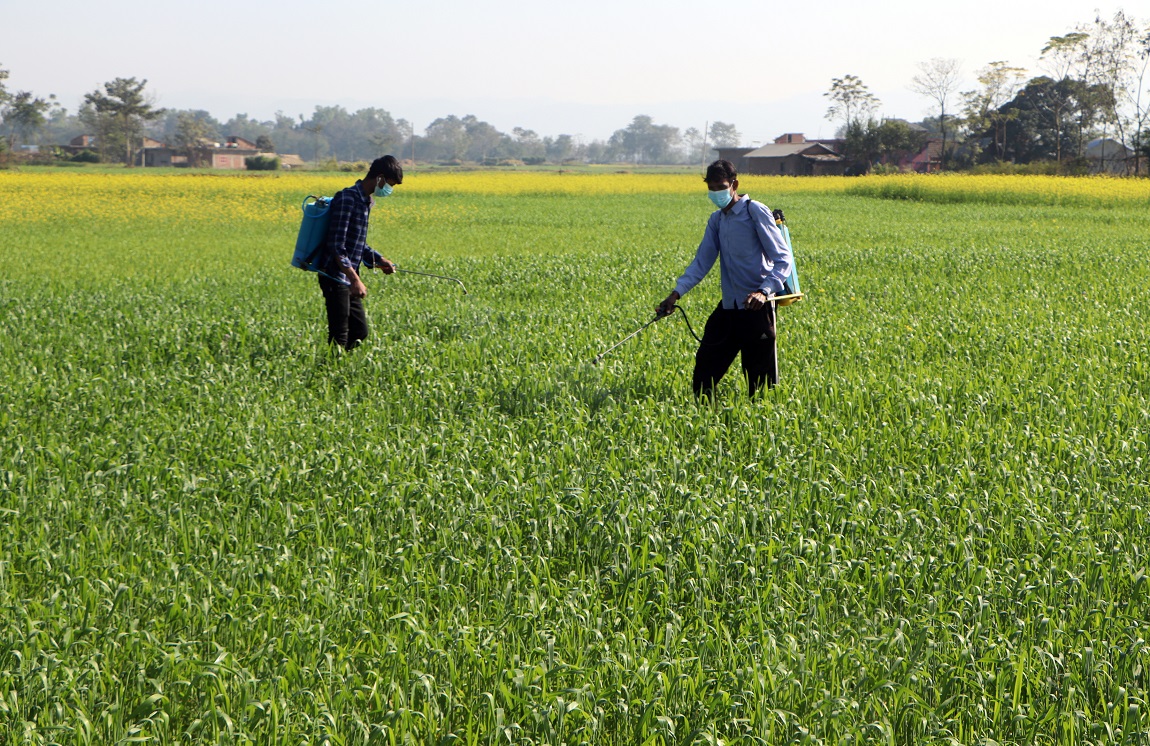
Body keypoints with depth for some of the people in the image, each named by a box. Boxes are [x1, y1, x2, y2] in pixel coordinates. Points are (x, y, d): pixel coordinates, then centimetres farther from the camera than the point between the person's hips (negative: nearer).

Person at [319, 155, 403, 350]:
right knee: (340, 337, -5)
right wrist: (355, 279, -26)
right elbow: (336, 245, -21)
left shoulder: (365, 201, 13)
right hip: (336, 278, -10)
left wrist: (379, 260, 7)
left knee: (360, 332, 12)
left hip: (349, 280, 10)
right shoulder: (346, 199, -16)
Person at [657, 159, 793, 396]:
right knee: (704, 370, 8)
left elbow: (783, 259, -11)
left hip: (756, 307, -7)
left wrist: (764, 291, -27)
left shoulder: (755, 212, -8)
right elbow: (701, 262, 11)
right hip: (728, 306, 7)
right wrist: (676, 293, -4)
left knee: (760, 378, -1)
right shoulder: (716, 220, 13)